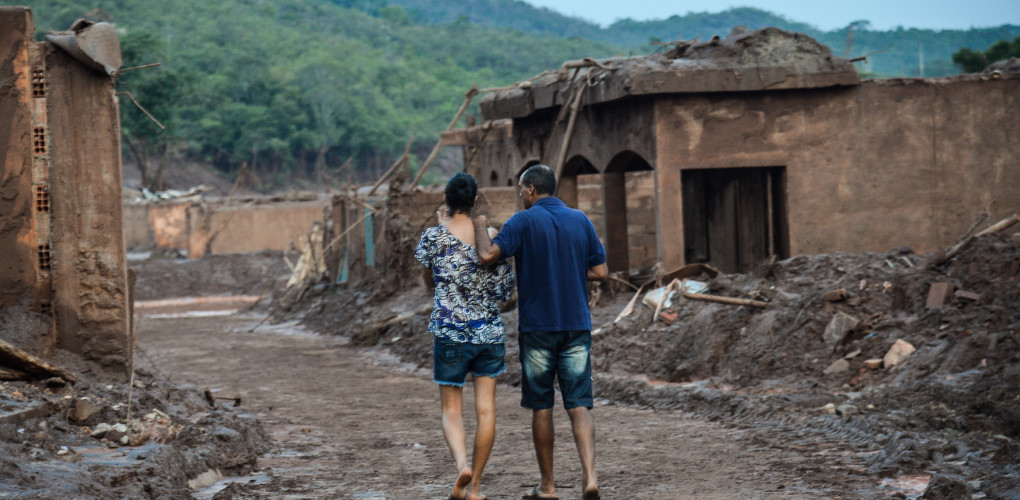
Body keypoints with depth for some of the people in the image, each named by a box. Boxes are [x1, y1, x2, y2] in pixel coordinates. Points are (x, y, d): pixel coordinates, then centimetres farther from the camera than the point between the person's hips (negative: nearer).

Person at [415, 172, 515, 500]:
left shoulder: (435, 236, -6)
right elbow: (506, 290, 3)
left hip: (449, 331, -2)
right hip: (489, 331, 2)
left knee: (451, 410, 6)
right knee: (486, 409, 7)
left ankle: (462, 466, -20)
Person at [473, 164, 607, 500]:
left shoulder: (524, 222, -8)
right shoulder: (581, 221, 6)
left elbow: (488, 255, -19)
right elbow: (600, 272, 7)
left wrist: (480, 227, -1)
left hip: (538, 326, -3)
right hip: (577, 325, 3)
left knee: (541, 408, 8)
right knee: (579, 406, 1)